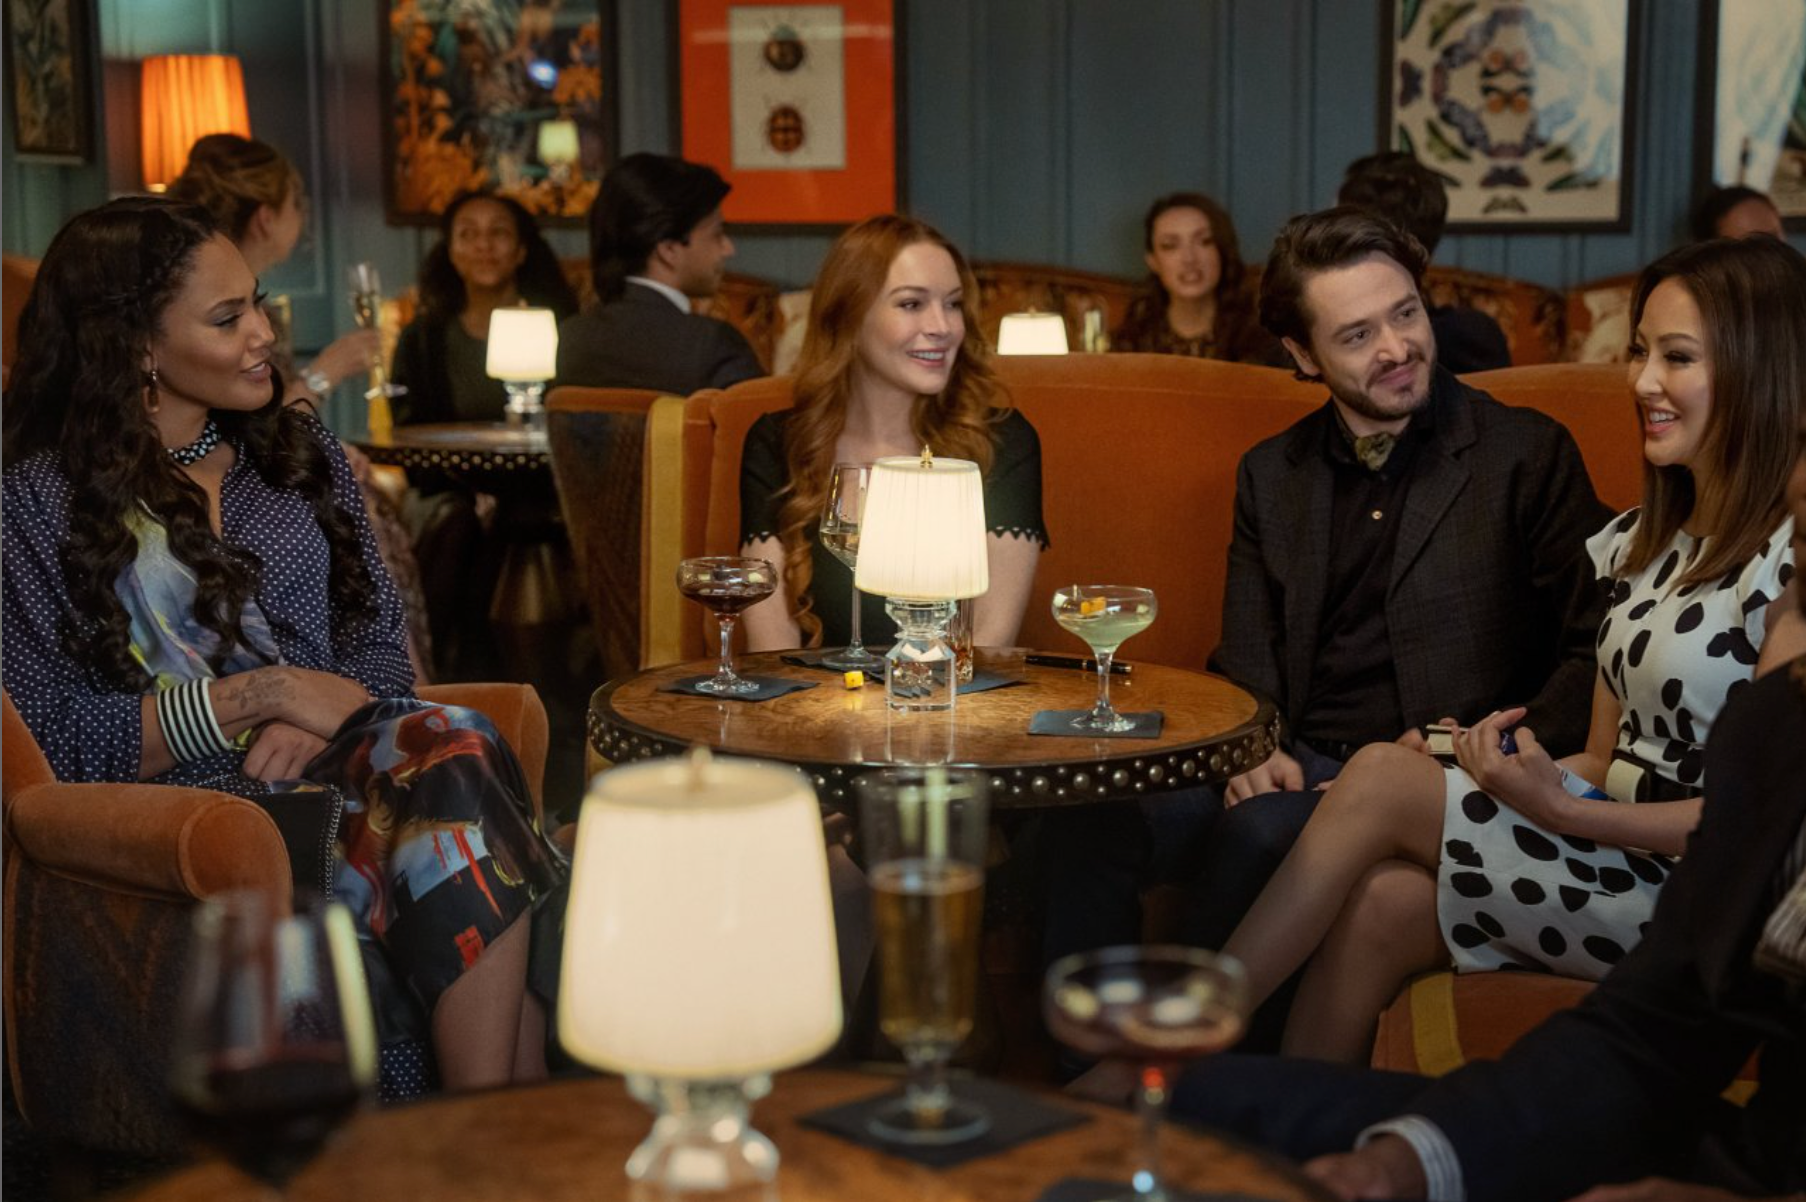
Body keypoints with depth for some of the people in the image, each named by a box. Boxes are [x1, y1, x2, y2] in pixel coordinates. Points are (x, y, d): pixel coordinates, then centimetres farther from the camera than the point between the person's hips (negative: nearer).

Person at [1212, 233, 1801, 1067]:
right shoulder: (1637, 543, 14)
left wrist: (1562, 810, -17)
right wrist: (1532, 769, -6)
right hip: (1617, 860, 7)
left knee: (1380, 777, -15)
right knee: (1380, 904, -20)